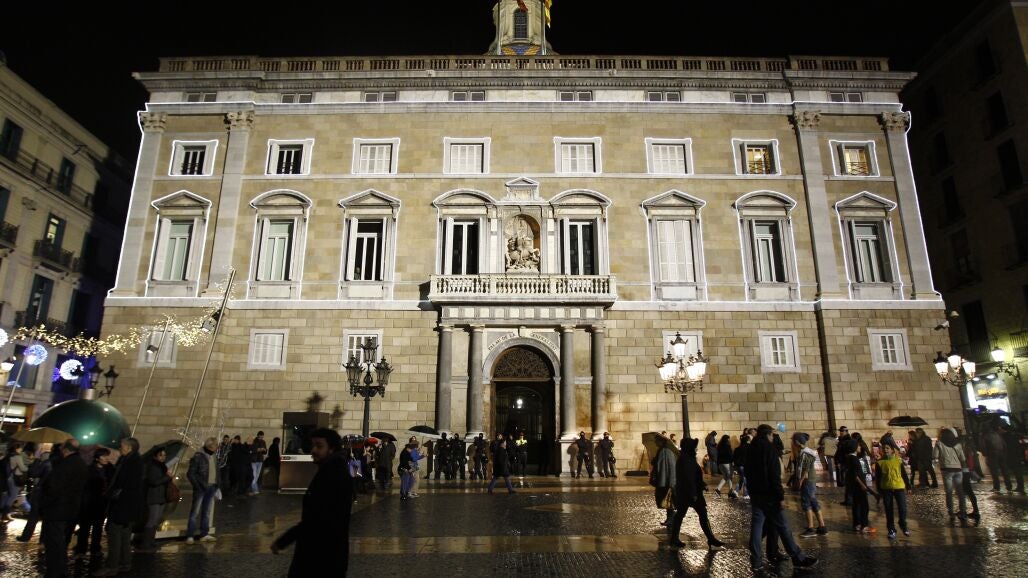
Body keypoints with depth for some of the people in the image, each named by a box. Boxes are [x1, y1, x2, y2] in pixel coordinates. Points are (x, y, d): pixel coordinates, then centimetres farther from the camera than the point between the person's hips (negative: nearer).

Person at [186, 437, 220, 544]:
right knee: (195, 511, -1)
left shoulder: (215, 455, 8)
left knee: (207, 511, 12)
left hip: (211, 487, 6)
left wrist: (216, 484, 7)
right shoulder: (198, 456, -12)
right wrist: (198, 486, -14)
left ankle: (204, 534, 18)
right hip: (201, 488, -6)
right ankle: (189, 536, 6)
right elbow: (190, 474, -10)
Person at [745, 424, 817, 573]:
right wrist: (780, 495, -16)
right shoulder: (769, 449, -13)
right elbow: (774, 475, -18)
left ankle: (756, 561, 7)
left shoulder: (750, 449, 11)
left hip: (755, 493, 7)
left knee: (756, 525, 6)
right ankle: (798, 558, 9)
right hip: (768, 494, -7)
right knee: (782, 526, 1)